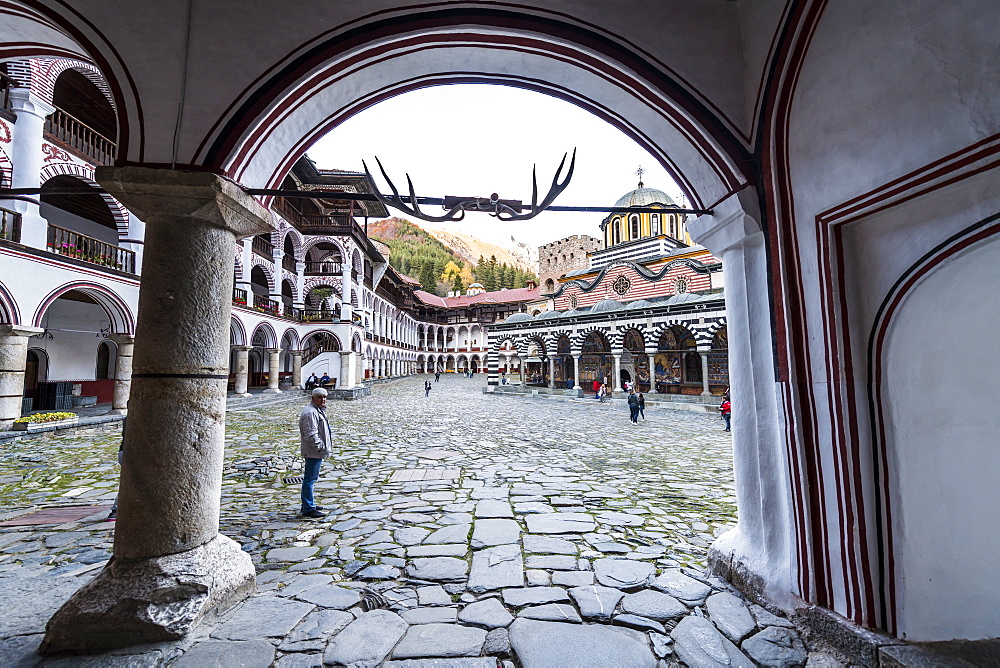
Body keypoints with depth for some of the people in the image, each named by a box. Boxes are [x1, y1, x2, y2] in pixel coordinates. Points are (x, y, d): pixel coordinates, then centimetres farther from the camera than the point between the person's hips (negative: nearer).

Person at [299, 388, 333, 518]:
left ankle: (308, 504, 32)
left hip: (317, 452, 11)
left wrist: (324, 446, 21)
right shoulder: (311, 413, -20)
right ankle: (308, 509, 4)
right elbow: (311, 435, -26)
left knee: (311, 478, 20)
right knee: (310, 479, -3)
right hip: (313, 452, -11)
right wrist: (321, 446, -21)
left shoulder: (319, 410, 15)